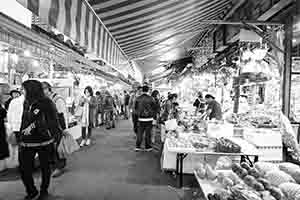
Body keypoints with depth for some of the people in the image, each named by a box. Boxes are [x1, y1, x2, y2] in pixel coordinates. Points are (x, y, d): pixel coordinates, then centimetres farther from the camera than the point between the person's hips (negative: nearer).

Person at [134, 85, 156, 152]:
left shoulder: (138, 99, -3)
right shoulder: (151, 98, -11)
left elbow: (135, 108, 6)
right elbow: (154, 108, -4)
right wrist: (153, 115, 13)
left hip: (141, 119, 2)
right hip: (149, 118, -2)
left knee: (139, 133, 11)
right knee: (148, 133, 8)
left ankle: (137, 147, 13)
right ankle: (148, 147, 18)